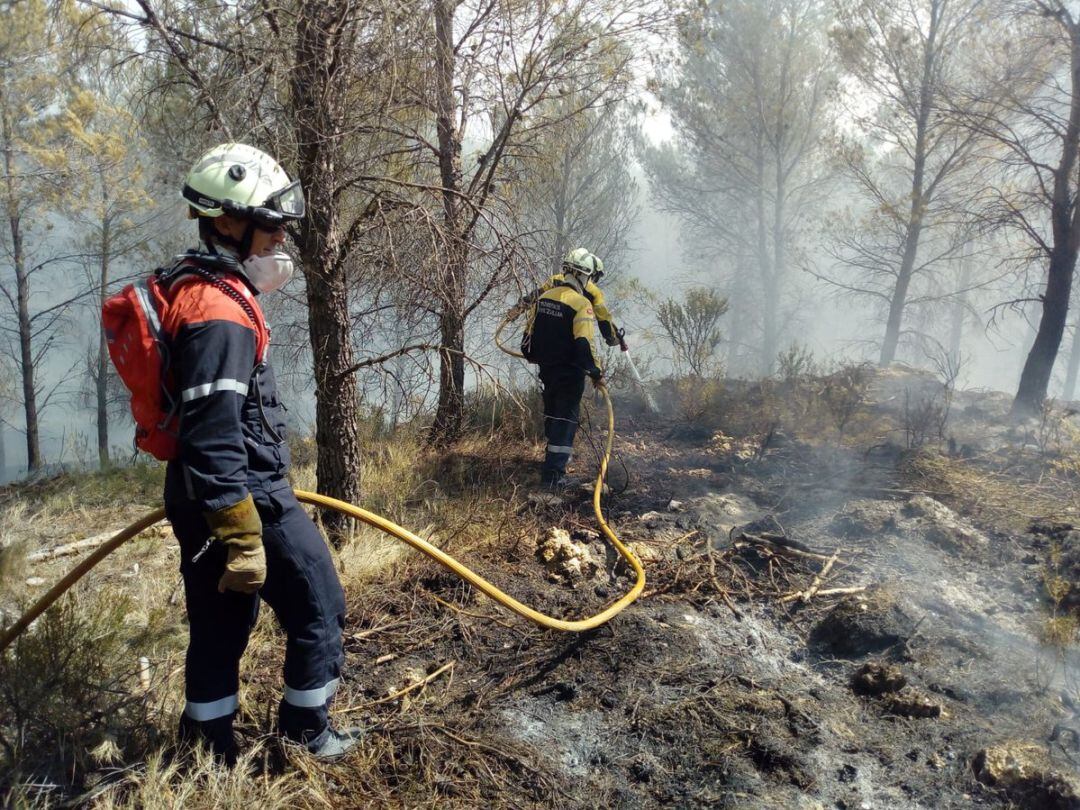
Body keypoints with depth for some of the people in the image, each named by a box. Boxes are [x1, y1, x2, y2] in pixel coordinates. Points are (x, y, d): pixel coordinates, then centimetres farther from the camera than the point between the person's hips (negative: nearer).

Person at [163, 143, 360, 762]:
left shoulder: (194, 288, 13)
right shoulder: (219, 311, -21)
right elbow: (214, 438, -27)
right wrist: (243, 538, -25)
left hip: (199, 500, 10)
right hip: (247, 497, -10)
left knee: (220, 628, 18)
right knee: (319, 611, 7)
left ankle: (212, 751, 31)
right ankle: (306, 735, 22)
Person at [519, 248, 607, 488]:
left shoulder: (543, 297, 3)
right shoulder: (581, 304, -18)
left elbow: (528, 334, 10)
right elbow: (583, 344, -24)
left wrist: (533, 357, 26)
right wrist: (595, 372, -16)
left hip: (547, 369, 7)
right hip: (570, 372, -7)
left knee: (552, 414, 24)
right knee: (566, 420, 0)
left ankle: (555, 457, 42)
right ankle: (553, 474, -3)